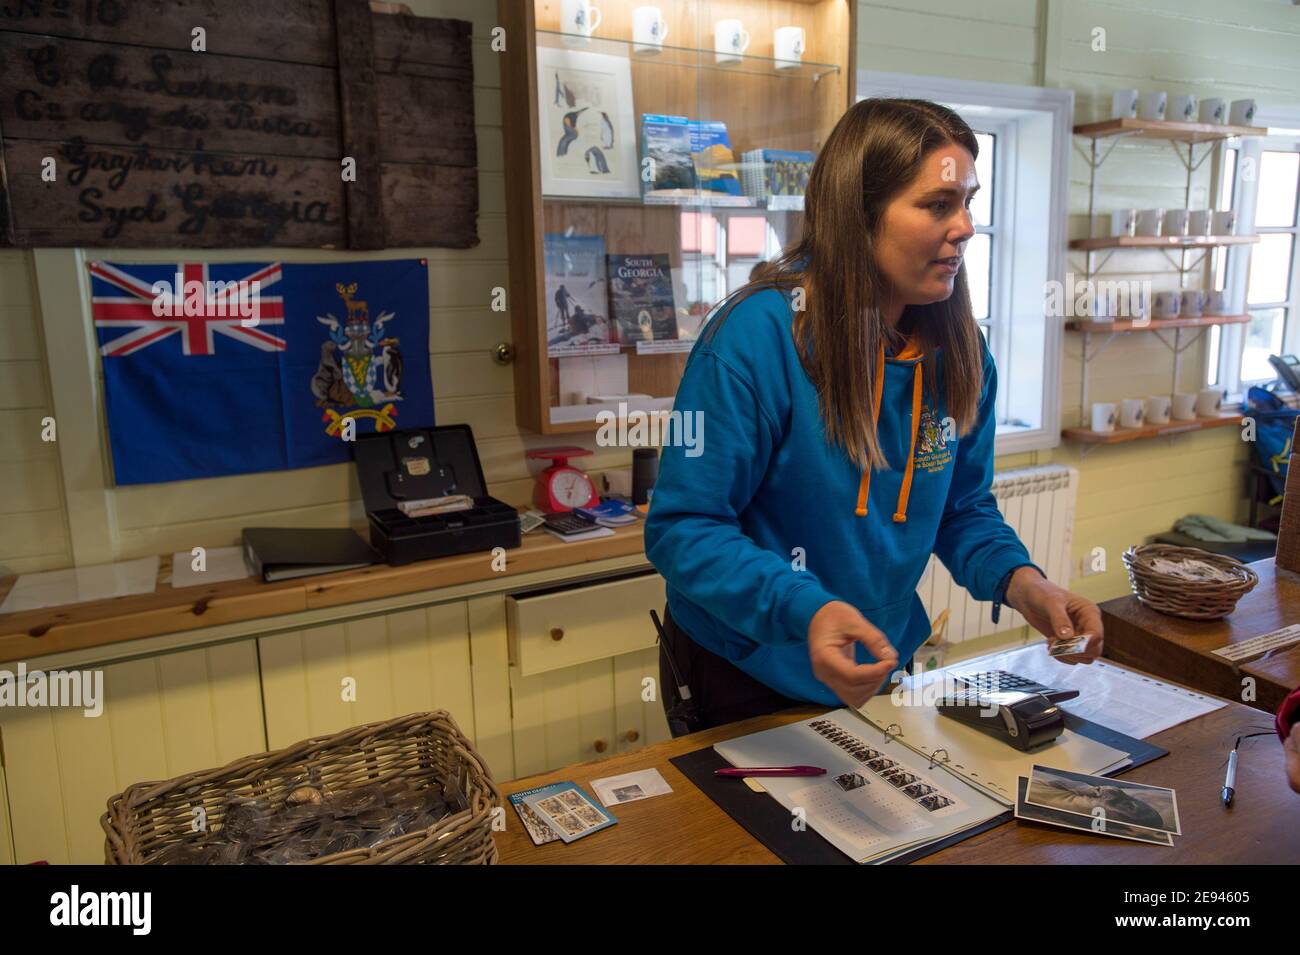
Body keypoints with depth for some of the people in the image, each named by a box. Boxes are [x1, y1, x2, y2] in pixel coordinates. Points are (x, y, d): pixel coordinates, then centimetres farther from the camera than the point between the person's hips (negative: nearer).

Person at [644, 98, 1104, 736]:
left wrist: (1019, 581, -16)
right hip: (741, 683, -5)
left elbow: (965, 509, 4)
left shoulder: (960, 351, -6)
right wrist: (805, 611, -40)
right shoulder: (756, 335, -26)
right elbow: (682, 529, -26)